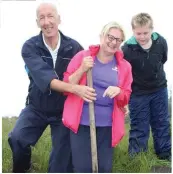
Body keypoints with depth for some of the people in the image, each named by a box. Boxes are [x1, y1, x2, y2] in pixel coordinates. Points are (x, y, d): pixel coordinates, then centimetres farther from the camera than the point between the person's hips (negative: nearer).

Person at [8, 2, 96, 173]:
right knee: (16, 139, -20)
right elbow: (44, 78, -31)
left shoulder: (74, 47, -12)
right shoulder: (30, 47, -15)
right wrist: (75, 88, -45)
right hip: (37, 108, 0)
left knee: (62, 160, 3)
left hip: (65, 110, 1)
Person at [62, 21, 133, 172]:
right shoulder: (82, 56, 1)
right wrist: (82, 69, -15)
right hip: (81, 121, -2)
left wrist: (118, 91, -13)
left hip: (108, 124, 2)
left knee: (105, 168, 8)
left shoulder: (124, 66, 6)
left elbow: (126, 98, 10)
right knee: (82, 167, -1)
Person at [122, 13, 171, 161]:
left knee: (162, 124, 14)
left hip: (159, 89, 4)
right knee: (139, 127, 5)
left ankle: (166, 156, 29)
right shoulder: (127, 49, -27)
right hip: (138, 93, -4)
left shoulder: (161, 42, -15)